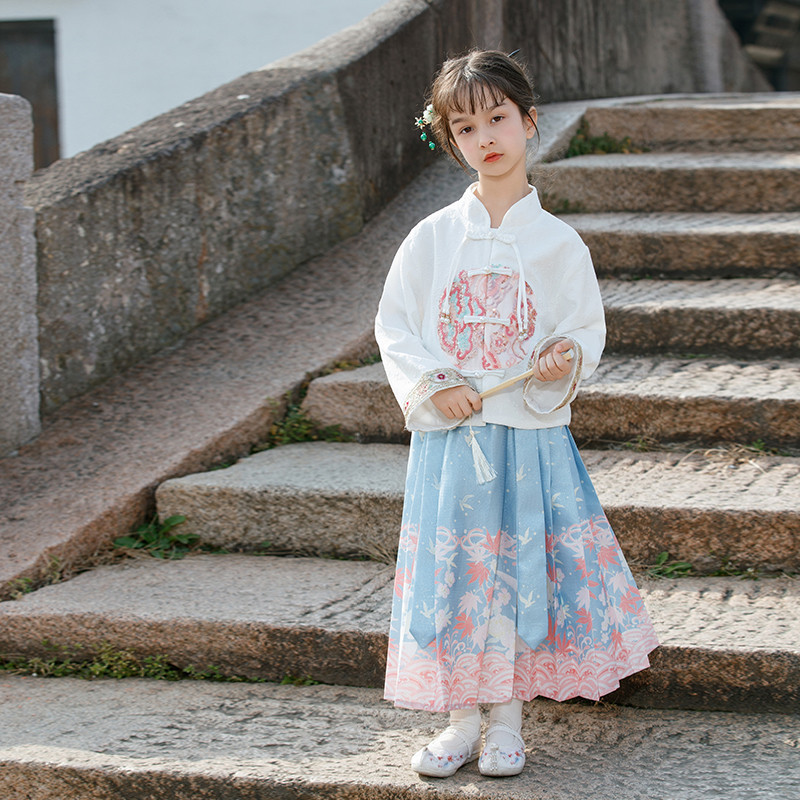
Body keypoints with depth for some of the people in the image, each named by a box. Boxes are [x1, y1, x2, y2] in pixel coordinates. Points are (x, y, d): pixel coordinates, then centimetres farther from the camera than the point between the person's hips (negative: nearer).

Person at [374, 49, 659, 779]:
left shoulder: (556, 242, 0)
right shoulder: (431, 239, 1)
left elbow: (587, 329, 5)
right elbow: (394, 326, 4)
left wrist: (567, 359, -17)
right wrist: (432, 386, -11)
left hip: (531, 437, -1)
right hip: (448, 438, 1)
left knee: (522, 571, 3)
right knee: (450, 576, 3)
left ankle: (507, 722, 17)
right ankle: (461, 723, 17)